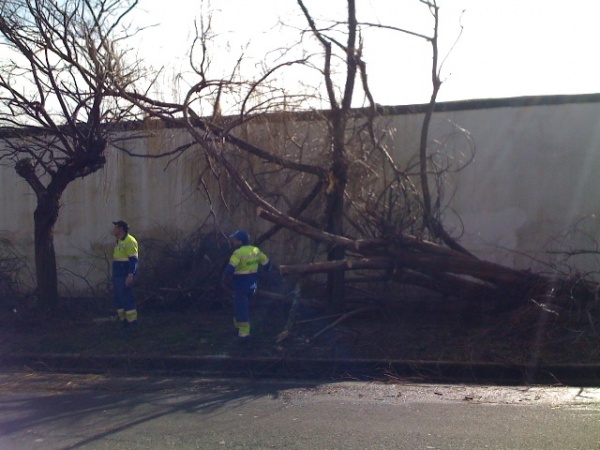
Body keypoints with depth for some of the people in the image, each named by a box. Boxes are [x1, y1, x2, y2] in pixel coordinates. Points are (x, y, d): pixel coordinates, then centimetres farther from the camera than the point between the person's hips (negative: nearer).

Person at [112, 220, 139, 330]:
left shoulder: (129, 241, -14)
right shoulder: (119, 242, 18)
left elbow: (133, 259, -20)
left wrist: (130, 275, -26)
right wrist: (114, 276, 23)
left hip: (125, 276, -10)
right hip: (118, 276, 10)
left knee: (127, 298, -9)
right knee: (119, 299, 10)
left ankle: (132, 322, -5)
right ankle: (124, 321, 16)